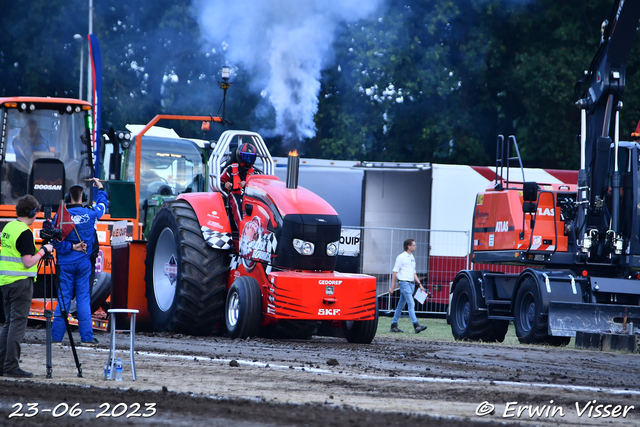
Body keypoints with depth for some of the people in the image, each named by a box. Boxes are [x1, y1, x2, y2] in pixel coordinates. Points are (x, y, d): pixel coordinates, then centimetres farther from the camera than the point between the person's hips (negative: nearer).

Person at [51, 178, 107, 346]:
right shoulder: (90, 213, -1)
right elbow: (102, 206, 22)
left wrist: (70, 247, -4)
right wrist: (100, 188, 36)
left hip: (66, 262, -1)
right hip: (84, 263, 1)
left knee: (63, 299, 2)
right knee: (83, 299, 4)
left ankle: (57, 336, 2)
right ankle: (87, 337, 2)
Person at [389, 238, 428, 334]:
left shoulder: (412, 258, 19)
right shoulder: (401, 257, -5)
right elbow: (395, 272, -6)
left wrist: (419, 284, 16)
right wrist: (392, 287, -9)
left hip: (411, 283, 8)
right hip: (404, 282, -8)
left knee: (401, 305, 11)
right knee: (411, 304, -16)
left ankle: (394, 325, 16)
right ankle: (416, 326, -24)